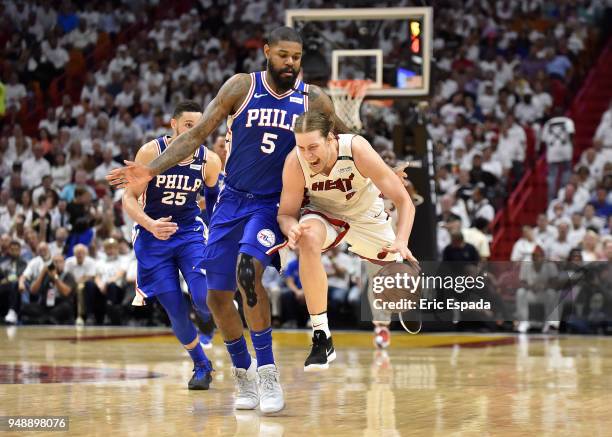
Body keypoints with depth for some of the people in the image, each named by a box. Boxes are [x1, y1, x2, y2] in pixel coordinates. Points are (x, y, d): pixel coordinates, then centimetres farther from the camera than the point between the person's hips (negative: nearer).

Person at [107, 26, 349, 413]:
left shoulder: (313, 99, -3)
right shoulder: (242, 87, -4)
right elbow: (198, 134, -4)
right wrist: (152, 170, -11)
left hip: (273, 204, -2)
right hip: (233, 201, 3)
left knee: (249, 269, -30)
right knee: (218, 298, 3)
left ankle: (267, 371, -21)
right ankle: (244, 375, 25)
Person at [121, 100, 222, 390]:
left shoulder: (209, 160, -9)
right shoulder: (151, 152, -16)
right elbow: (129, 198, -13)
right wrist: (151, 225, -29)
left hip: (189, 231, 1)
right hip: (153, 236, -1)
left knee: (204, 299, -20)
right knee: (175, 310, -3)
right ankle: (201, 366, 19)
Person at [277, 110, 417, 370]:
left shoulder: (356, 149, -34)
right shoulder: (295, 163, -30)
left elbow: (403, 200, -28)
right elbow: (286, 213, -17)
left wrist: (402, 242, -44)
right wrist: (292, 227, -41)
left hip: (367, 217, 1)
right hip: (323, 215, -1)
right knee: (308, 239, -36)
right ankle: (322, 338, -29)